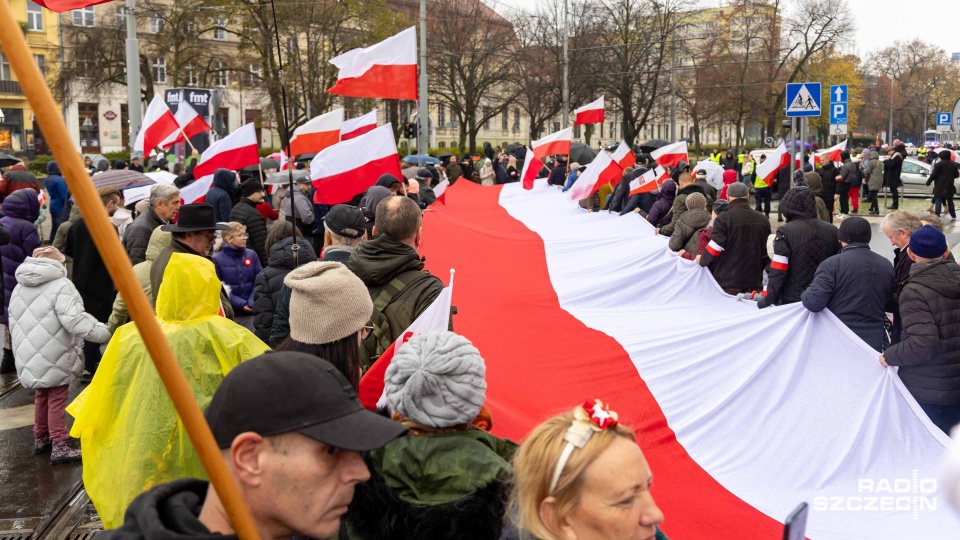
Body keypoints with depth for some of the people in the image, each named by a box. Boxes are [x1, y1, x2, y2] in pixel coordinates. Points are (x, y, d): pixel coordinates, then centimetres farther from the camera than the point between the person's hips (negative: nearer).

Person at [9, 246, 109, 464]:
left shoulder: (19, 287, 12)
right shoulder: (61, 285, -16)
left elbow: (14, 323, 19)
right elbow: (73, 319, -27)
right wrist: (103, 333, -24)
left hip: (29, 356, 8)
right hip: (54, 358, -8)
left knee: (42, 396, 22)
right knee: (56, 399, 1)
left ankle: (41, 438, 34)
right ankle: (60, 447, 2)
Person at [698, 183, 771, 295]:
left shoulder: (723, 219, -12)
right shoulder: (763, 220, 8)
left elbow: (714, 249, -16)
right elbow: (766, 251, 15)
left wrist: (702, 259, 4)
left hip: (728, 284, -5)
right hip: (754, 283, 5)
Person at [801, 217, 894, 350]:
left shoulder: (831, 264, -14)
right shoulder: (886, 266, 3)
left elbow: (813, 302, -20)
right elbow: (890, 304, 14)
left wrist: (805, 295, 1)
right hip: (874, 343, 4)